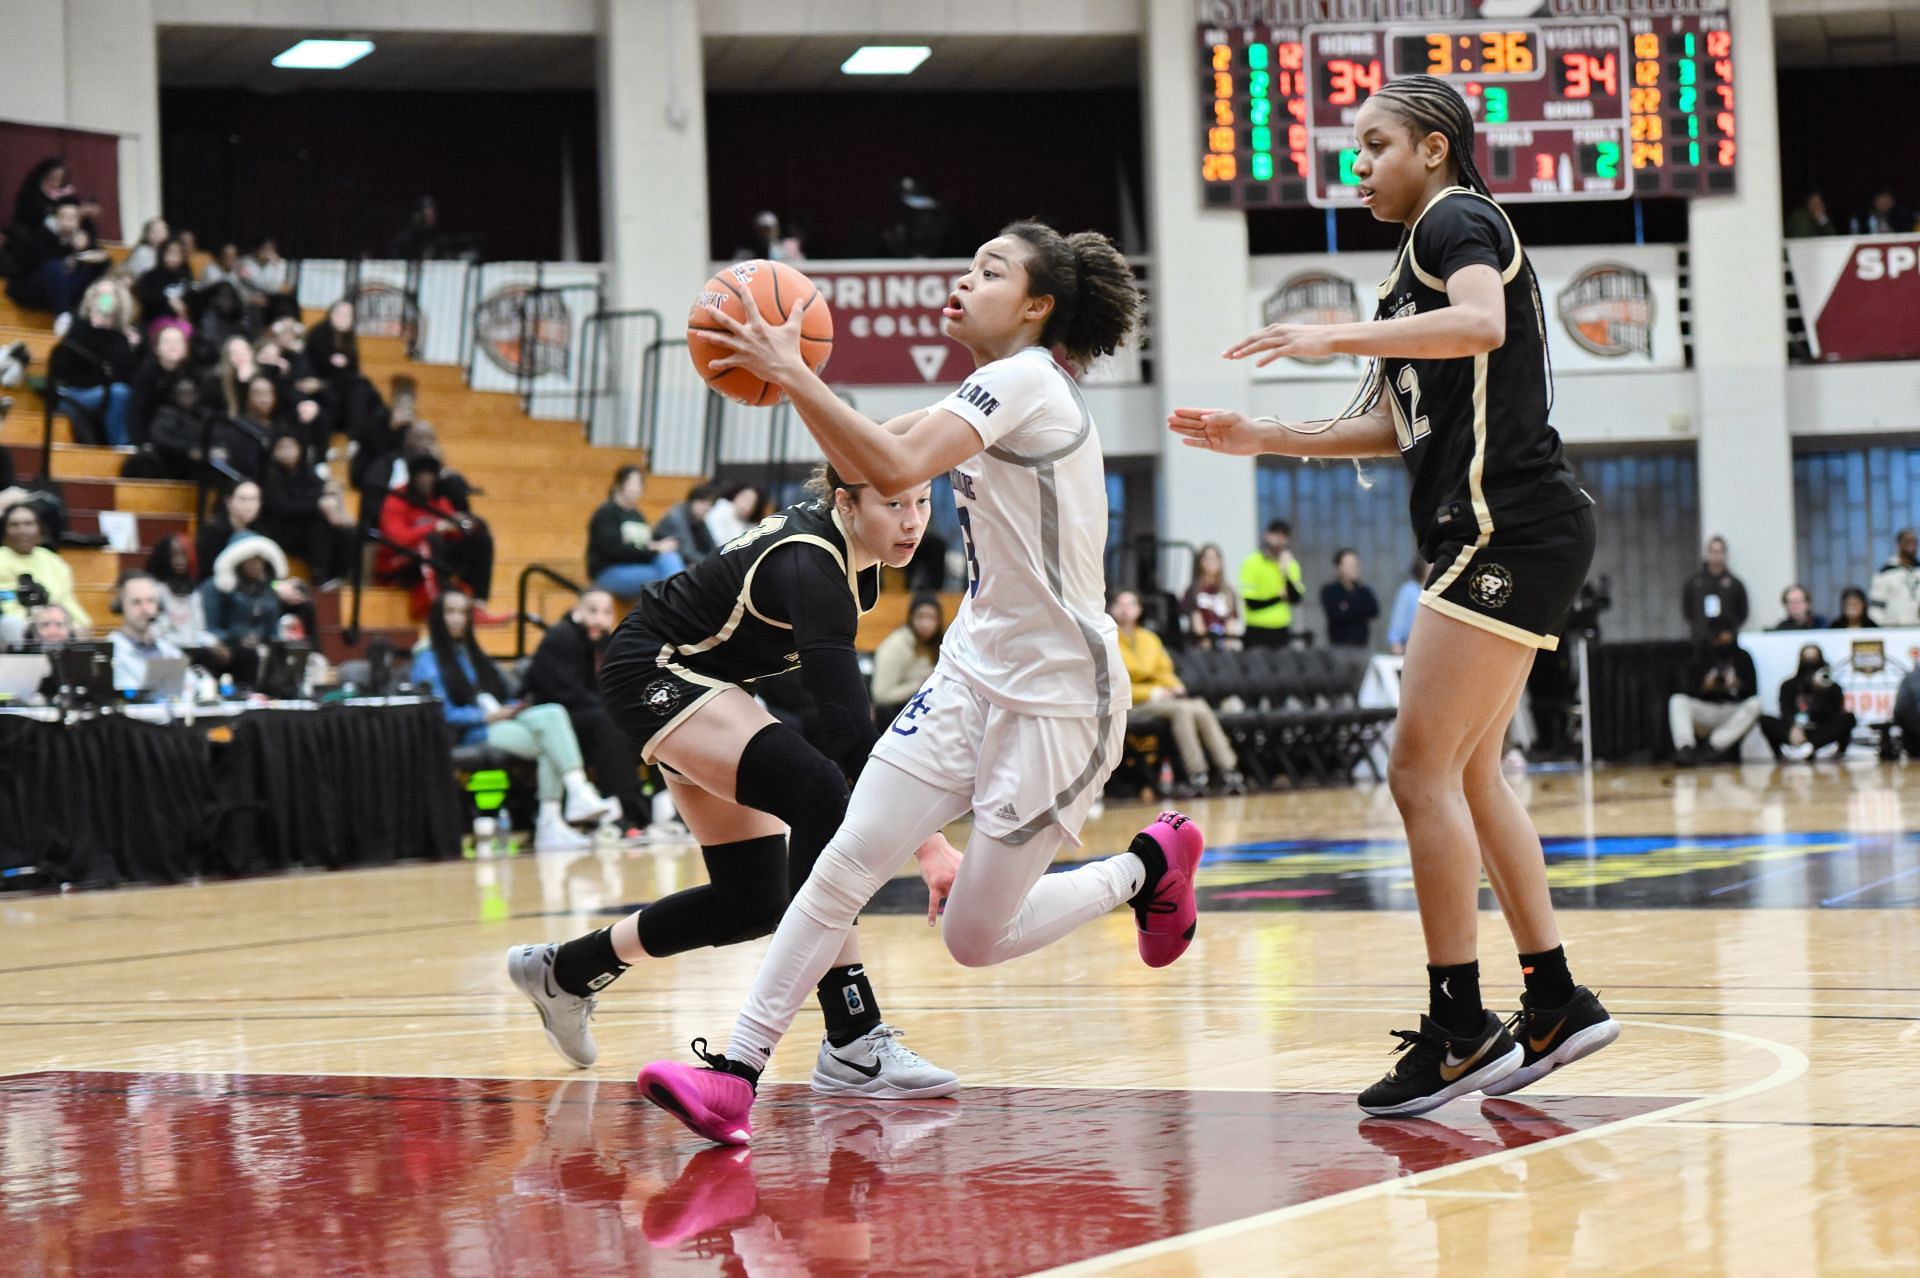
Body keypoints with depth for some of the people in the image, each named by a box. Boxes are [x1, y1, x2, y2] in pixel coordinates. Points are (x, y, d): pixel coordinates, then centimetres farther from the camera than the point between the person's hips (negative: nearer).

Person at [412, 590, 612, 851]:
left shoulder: (473, 654, 29)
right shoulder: (428, 660, 4)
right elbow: (442, 713, -8)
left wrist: (514, 708, 2)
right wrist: (490, 715, -14)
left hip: (502, 720, 7)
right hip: (470, 733, -7)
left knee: (552, 712, -26)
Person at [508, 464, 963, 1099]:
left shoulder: (848, 551, -4)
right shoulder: (809, 567, -31)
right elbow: (849, 731, -39)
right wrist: (928, 843, -43)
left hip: (696, 678, 10)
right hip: (654, 672, -10)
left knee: (752, 901, 6)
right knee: (818, 793, -31)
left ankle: (565, 969, 27)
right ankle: (853, 1044, -31)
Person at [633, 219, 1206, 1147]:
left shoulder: (1026, 380, -15)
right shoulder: (996, 394, 13)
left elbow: (895, 468, -29)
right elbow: (860, 459, 14)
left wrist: (792, 374, -28)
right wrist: (789, 379, 0)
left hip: (1057, 698, -8)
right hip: (974, 677, 8)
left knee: (976, 939, 0)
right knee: (845, 866, -7)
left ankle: (1149, 866, 22)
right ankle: (736, 1075, -7)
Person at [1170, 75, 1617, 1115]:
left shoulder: (1457, 220, -5)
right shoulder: (1429, 249, 24)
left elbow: (1482, 324, -28)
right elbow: (1398, 427, 27)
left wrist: (1338, 336, -27)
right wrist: (1261, 438, 20)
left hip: (1507, 527, -10)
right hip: (1502, 534, 10)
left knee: (1421, 768, -11)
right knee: (1468, 774, 13)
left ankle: (1460, 1031, -10)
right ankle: (1556, 1004, 17)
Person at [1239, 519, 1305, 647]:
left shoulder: (1291, 564, 10)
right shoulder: (1252, 563, -5)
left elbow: (1296, 598, -1)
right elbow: (1252, 603, -11)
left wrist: (1286, 573, -12)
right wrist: (1280, 597, -3)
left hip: (1282, 631, 4)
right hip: (1257, 631, -4)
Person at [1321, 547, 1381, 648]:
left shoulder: (1364, 590, 10)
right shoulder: (1328, 591, -1)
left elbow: (1374, 611, -3)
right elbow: (1337, 615, -13)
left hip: (1363, 643, 3)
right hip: (1340, 644, -3)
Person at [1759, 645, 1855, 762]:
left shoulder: (1832, 688, 7)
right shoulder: (1789, 686, 7)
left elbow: (1833, 717, -7)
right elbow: (1786, 712, -11)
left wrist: (1822, 693, -21)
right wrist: (1793, 729, -33)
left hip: (1821, 734, 0)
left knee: (1848, 719, -25)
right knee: (1765, 720, -21)